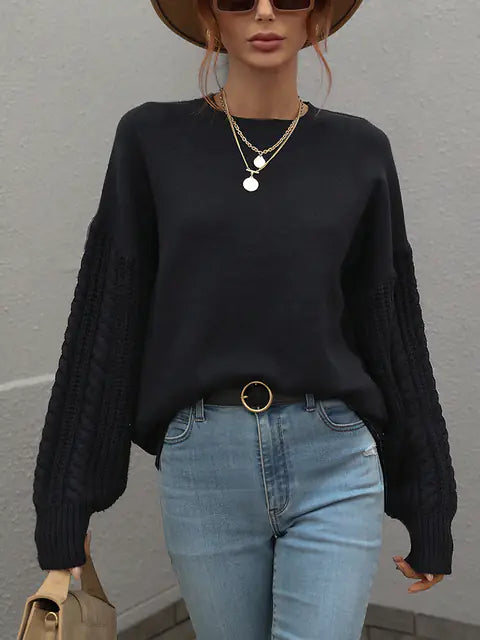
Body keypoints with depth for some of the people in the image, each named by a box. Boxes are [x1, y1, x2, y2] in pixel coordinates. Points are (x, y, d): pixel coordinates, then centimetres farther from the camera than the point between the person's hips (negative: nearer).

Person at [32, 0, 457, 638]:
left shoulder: (360, 150, 3)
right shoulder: (153, 138, 1)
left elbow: (393, 331, 7)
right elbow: (106, 322, 2)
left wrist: (429, 512, 10)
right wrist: (65, 504, 2)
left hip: (335, 465, 0)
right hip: (202, 464, 0)